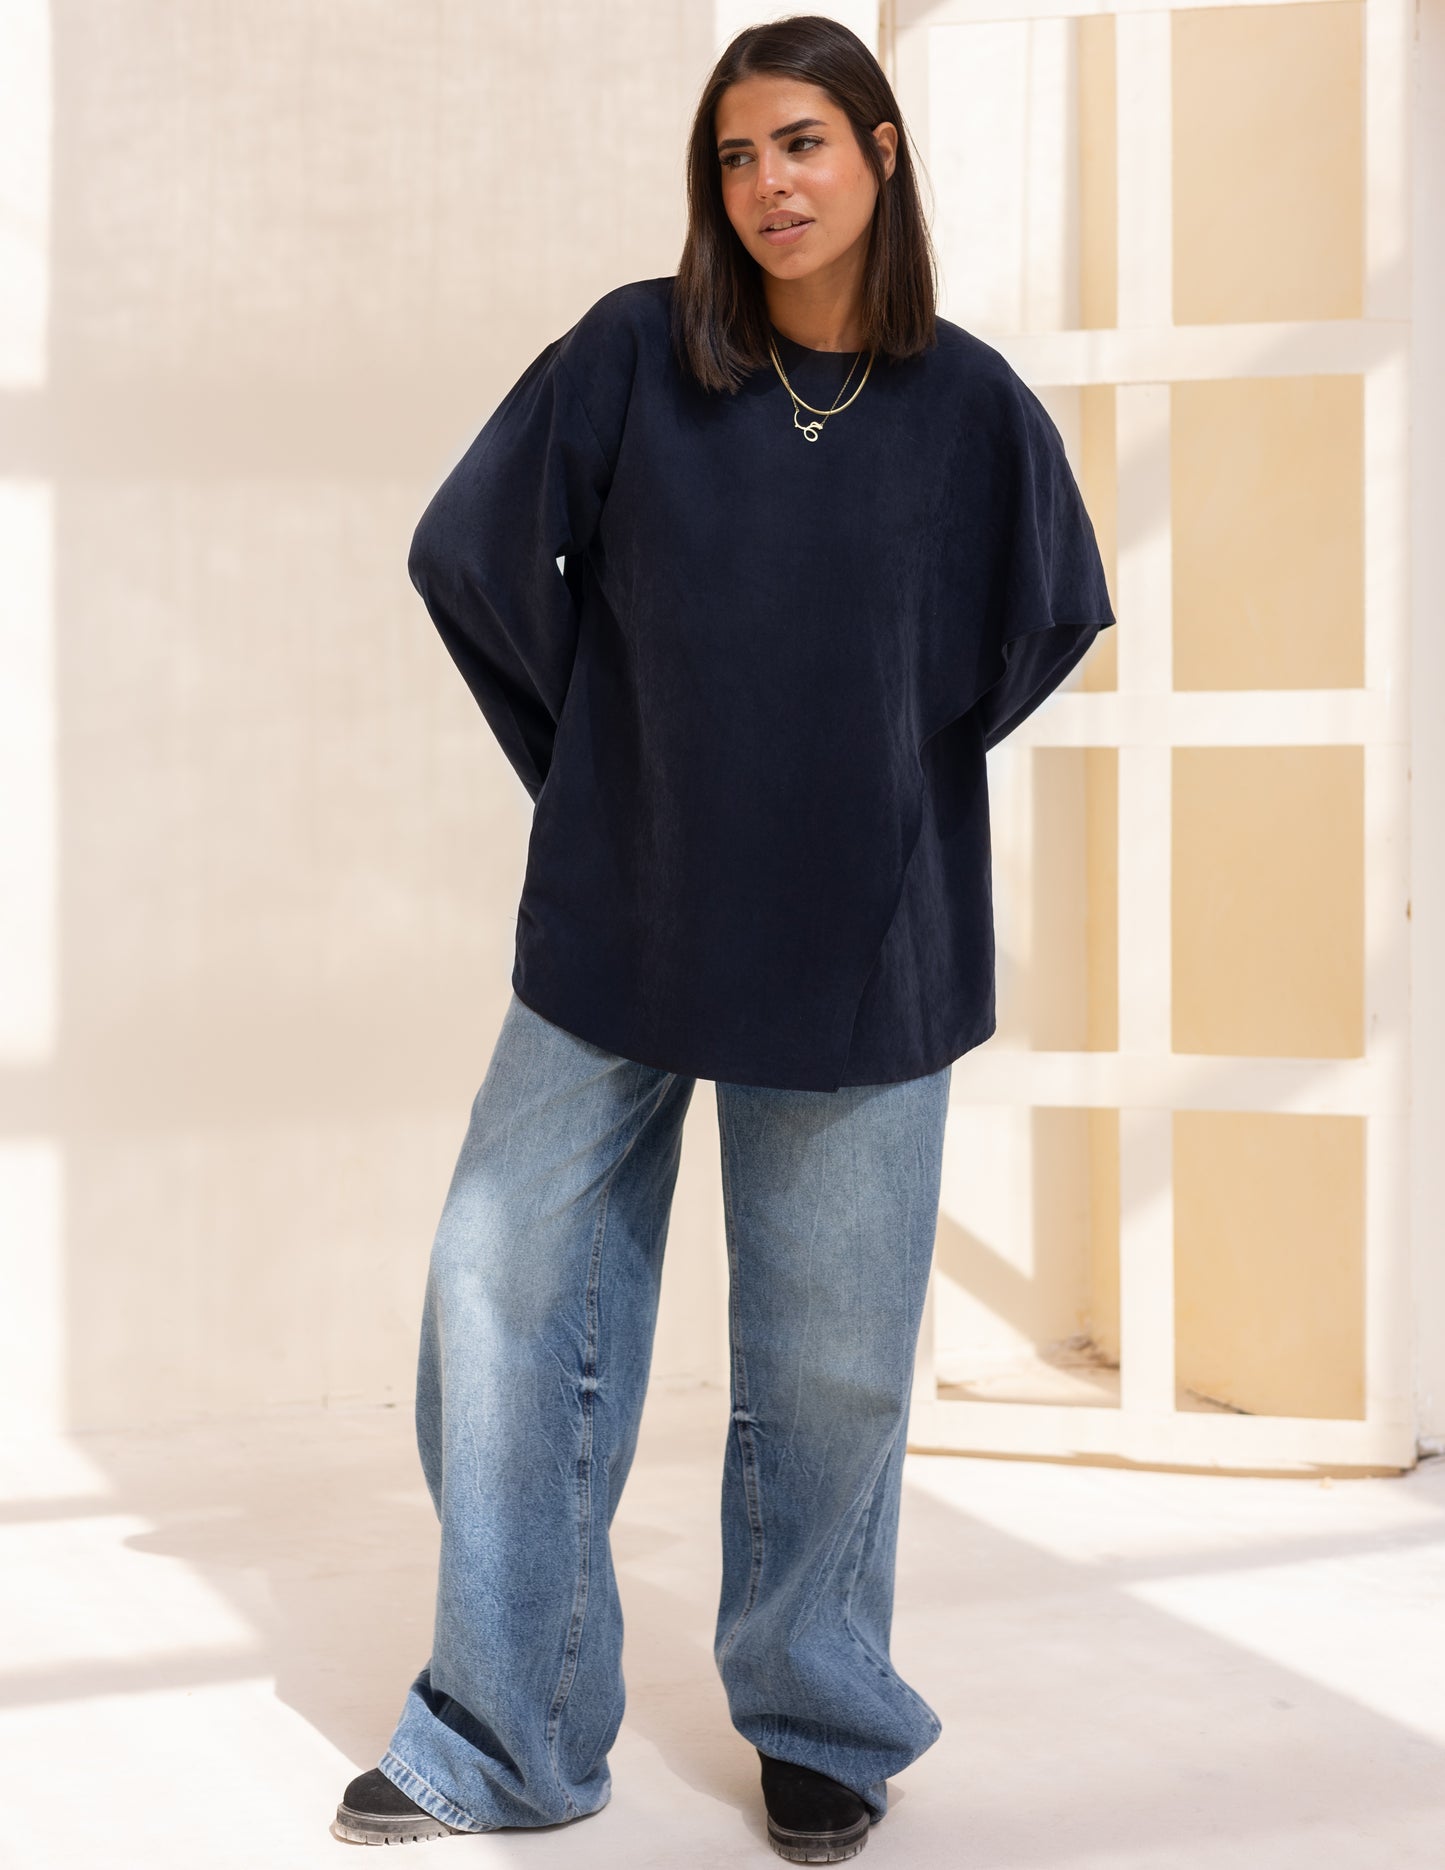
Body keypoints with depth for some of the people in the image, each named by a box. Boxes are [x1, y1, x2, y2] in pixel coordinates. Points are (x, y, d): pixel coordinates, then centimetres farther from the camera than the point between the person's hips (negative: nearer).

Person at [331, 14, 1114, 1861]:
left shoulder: (967, 403, -3)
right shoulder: (633, 355, -4)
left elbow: (1043, 619, 13)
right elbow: (470, 554, 4)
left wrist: (888, 773, 10)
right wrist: (593, 770, 6)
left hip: (859, 954, -1)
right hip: (618, 933, 1)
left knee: (831, 1358, 7)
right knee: (506, 1304, 2)